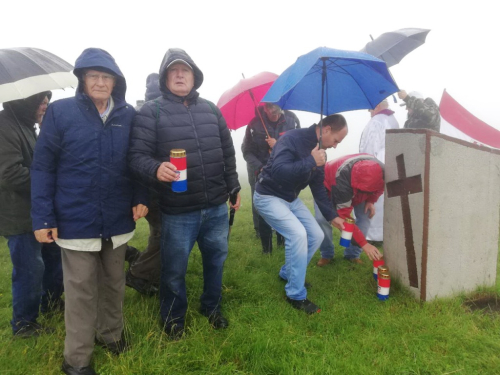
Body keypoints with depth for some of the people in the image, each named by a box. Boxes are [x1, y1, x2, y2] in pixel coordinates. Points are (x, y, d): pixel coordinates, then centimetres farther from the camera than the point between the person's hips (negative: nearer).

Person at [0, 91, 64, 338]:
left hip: (37, 210, 10)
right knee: (30, 269, 0)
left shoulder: (27, 125, 13)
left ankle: (50, 301, 40)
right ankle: (23, 324, 19)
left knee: (54, 255, 19)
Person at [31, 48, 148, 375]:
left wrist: (141, 198, -3)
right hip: (76, 221, -3)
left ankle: (111, 333, 42)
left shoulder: (129, 115, 2)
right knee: (81, 290, 9)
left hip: (118, 220, 3)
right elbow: (43, 166, -5)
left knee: (114, 282, 19)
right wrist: (43, 217, -9)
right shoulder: (61, 112, -6)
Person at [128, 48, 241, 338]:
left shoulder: (211, 109, 10)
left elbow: (227, 153, 16)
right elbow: (137, 155, -11)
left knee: (216, 260, 19)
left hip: (217, 207, 5)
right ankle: (173, 317, 35)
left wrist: (234, 187, 17)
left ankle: (212, 307, 44)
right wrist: (155, 169, -31)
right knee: (174, 268, 10)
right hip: (178, 211, -4)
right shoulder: (151, 111, -4)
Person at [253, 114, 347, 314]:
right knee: (297, 233, -23)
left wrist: (331, 216, 6)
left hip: (291, 198, 9)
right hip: (269, 196, -9)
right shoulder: (291, 139, -24)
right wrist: (310, 161, -34)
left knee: (316, 235, 6)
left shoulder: (319, 150, 3)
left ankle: (287, 273, 26)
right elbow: (278, 171, -39)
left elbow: (318, 186, 9)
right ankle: (296, 295, -8)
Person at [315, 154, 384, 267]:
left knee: (365, 215, -13)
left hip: (354, 189, 5)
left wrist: (370, 201, -19)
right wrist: (364, 244, -47)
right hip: (327, 185, -5)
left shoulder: (380, 171, -31)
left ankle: (352, 254, 2)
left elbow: (377, 188, -2)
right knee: (321, 219, -24)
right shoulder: (342, 180, -49)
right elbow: (344, 217, -46)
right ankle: (327, 254, 0)